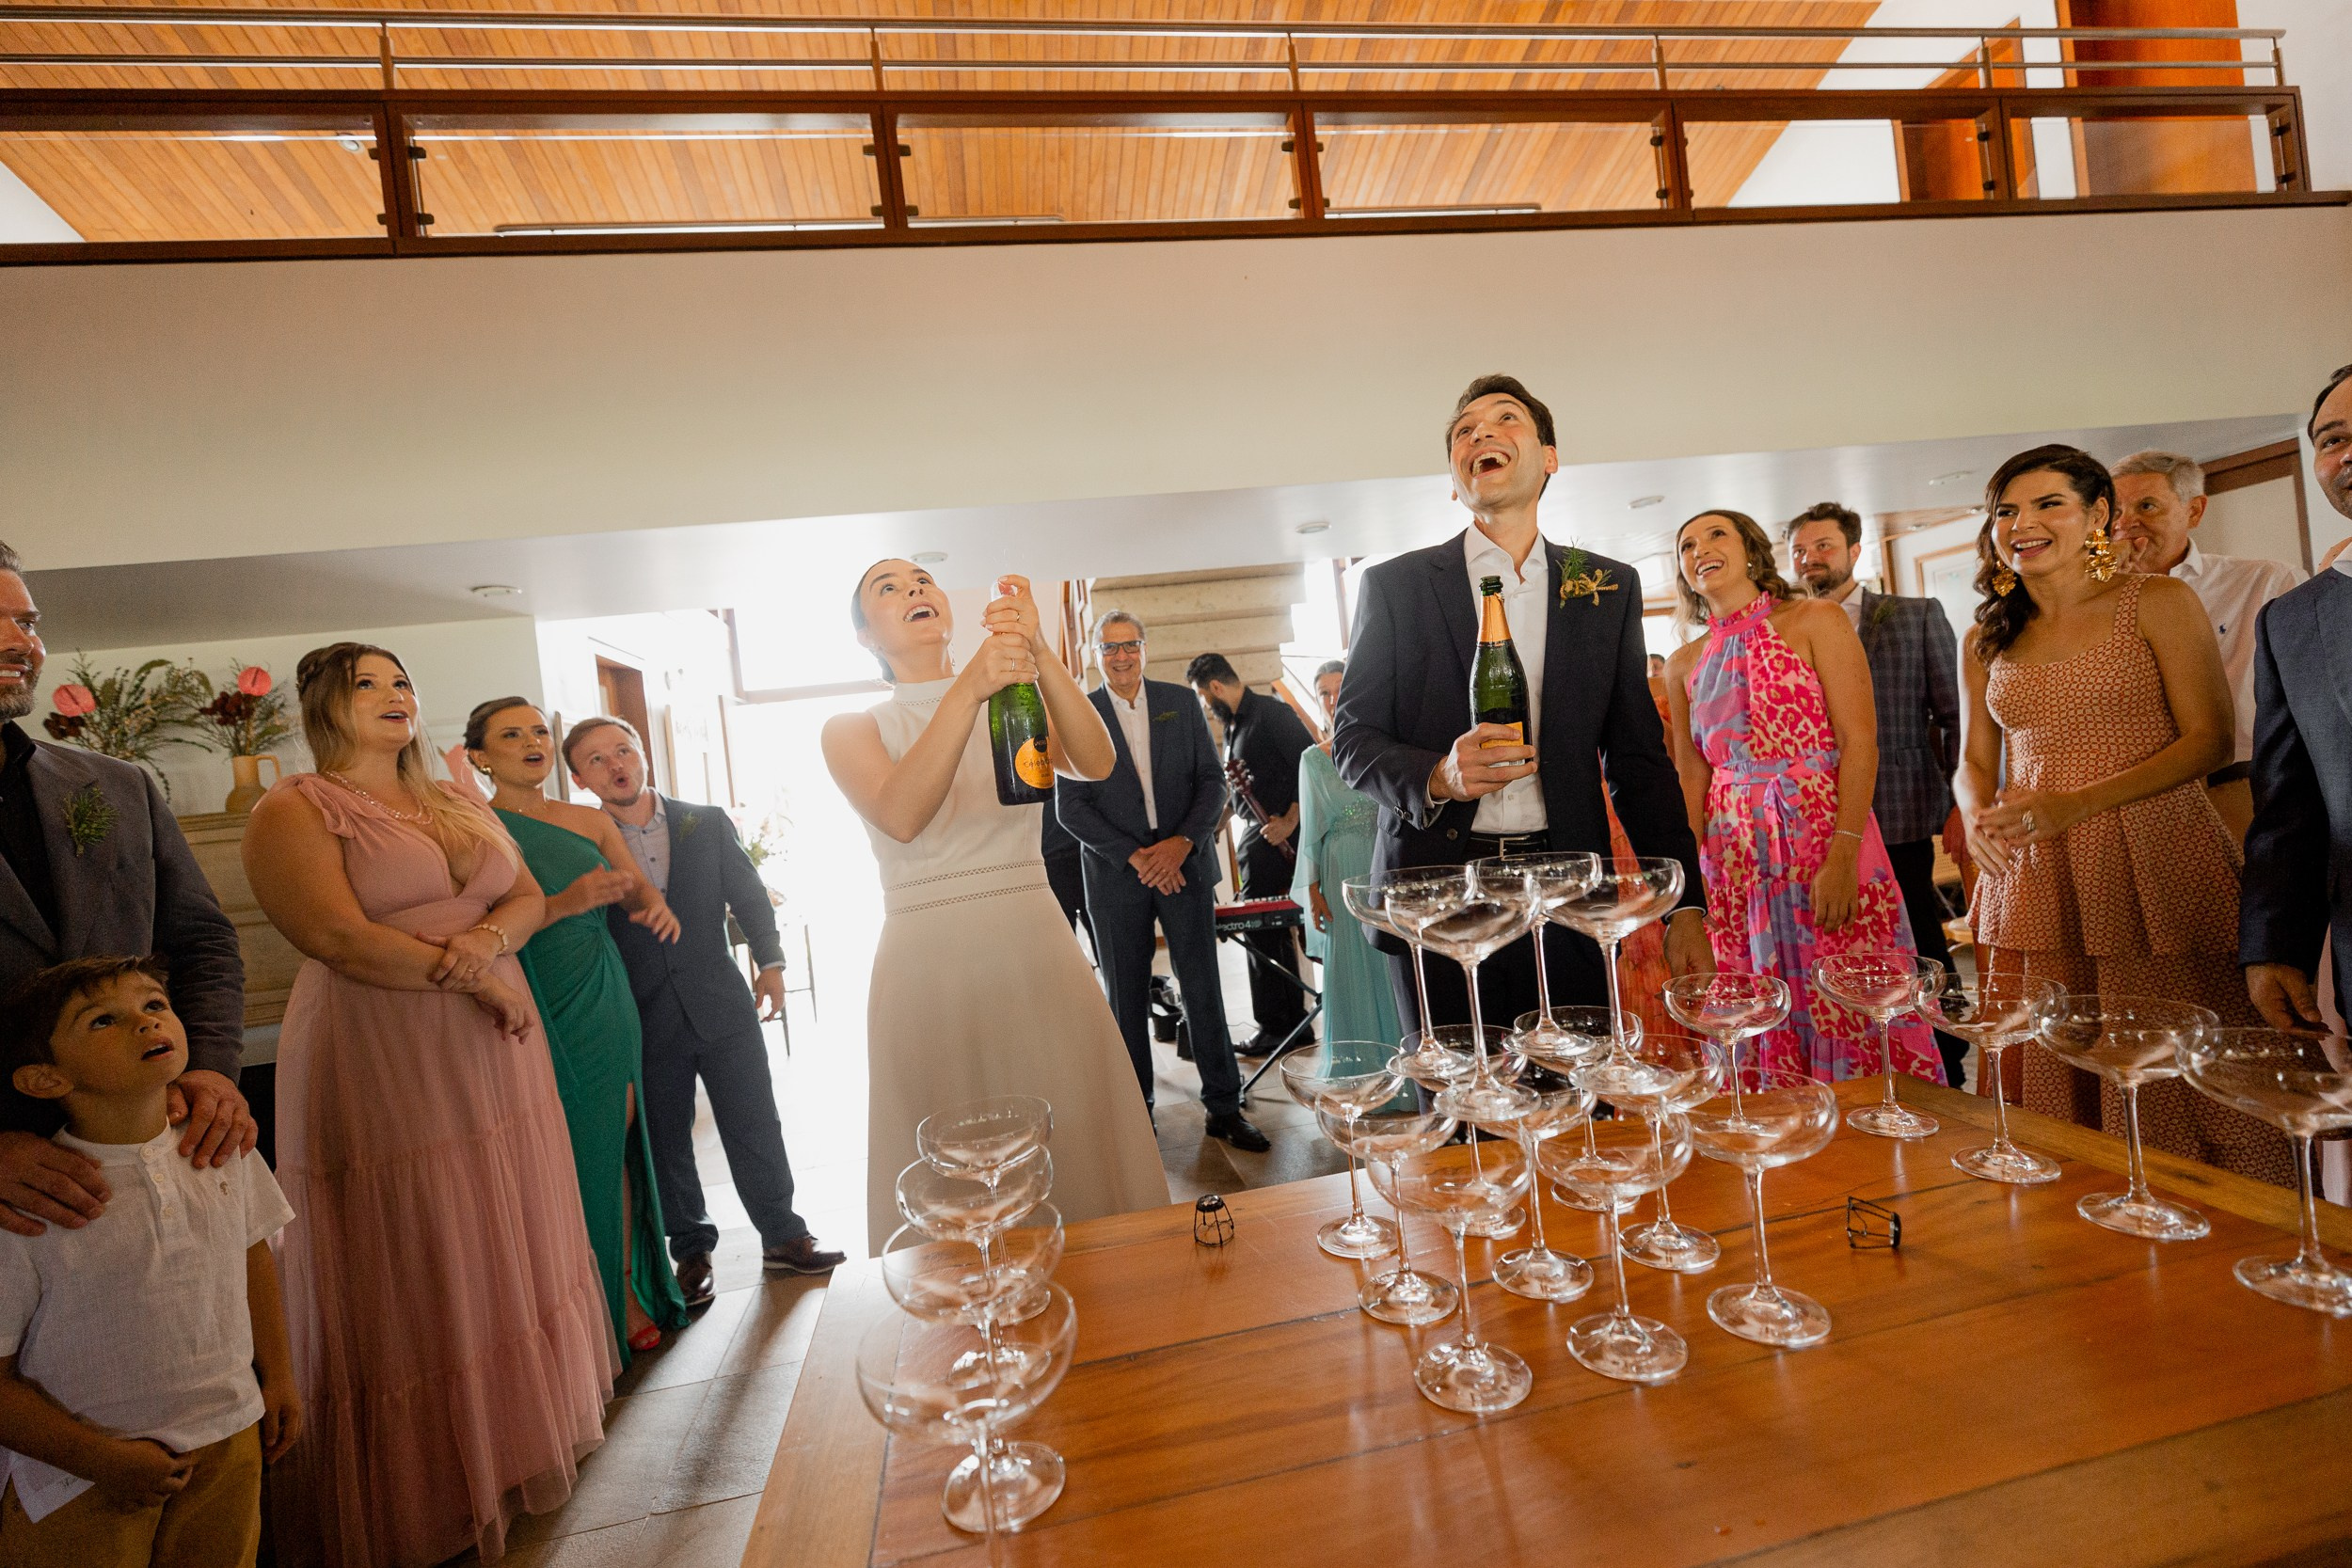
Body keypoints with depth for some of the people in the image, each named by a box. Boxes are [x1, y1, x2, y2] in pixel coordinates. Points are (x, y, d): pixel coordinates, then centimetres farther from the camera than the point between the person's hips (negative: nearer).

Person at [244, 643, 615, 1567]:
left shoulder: (461, 806, 15)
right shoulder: (294, 810, -4)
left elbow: (530, 898, 9)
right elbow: (339, 938, -16)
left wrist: (489, 938, -12)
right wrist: (472, 978, -12)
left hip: (494, 1057, 6)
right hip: (382, 1066, -6)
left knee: (503, 1254, 13)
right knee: (413, 1277, 3)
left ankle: (513, 1441, 29)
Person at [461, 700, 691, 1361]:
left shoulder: (591, 821, 11)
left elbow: (639, 888, 11)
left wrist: (657, 907, -11)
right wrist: (566, 902, -24)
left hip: (605, 1003, 5)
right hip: (534, 1011, -5)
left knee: (615, 1146, 10)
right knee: (560, 1161, 0)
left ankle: (625, 1293, 23)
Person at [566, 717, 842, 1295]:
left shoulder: (707, 823, 4)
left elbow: (749, 894, 6)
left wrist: (770, 961, -1)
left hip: (722, 1006, 1)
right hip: (645, 1023, -1)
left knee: (755, 1127, 7)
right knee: (665, 1140, 10)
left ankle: (783, 1236, 22)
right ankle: (692, 1252, 27)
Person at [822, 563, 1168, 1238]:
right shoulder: (851, 729, 4)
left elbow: (1097, 764, -11)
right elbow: (902, 817, -18)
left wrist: (1037, 653, -22)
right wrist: (969, 690, -27)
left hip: (1038, 953, 2)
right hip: (928, 969, -1)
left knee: (1072, 1149, 7)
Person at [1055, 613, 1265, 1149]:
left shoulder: (1181, 703, 7)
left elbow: (1212, 779, 4)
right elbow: (1070, 806, -3)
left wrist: (1184, 841, -12)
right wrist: (1135, 856, -12)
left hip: (1185, 864, 1)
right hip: (1116, 874, -1)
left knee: (1203, 988, 4)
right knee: (1125, 997, 7)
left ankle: (1224, 1108, 18)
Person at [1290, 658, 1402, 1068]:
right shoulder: (1314, 757, 6)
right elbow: (1311, 826, 6)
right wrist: (1312, 888, 1)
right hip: (1342, 873, 1)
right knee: (1351, 970, 5)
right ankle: (1363, 1065, 18)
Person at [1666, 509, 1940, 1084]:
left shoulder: (1816, 621, -1)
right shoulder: (1684, 664, 10)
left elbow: (1860, 741, -8)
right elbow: (1691, 777, 11)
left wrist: (1843, 853, -18)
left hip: (1826, 836, -3)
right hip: (1734, 858, 3)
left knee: (1849, 1009, 2)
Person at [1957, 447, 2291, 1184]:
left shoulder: (2159, 603, 2)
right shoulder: (1986, 641, 12)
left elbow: (2209, 738, -4)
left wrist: (2077, 804, -18)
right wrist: (1977, 816, -6)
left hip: (2157, 870, -3)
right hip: (2037, 881, 3)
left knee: (2177, 1082, -1)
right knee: (2058, 1089, 6)